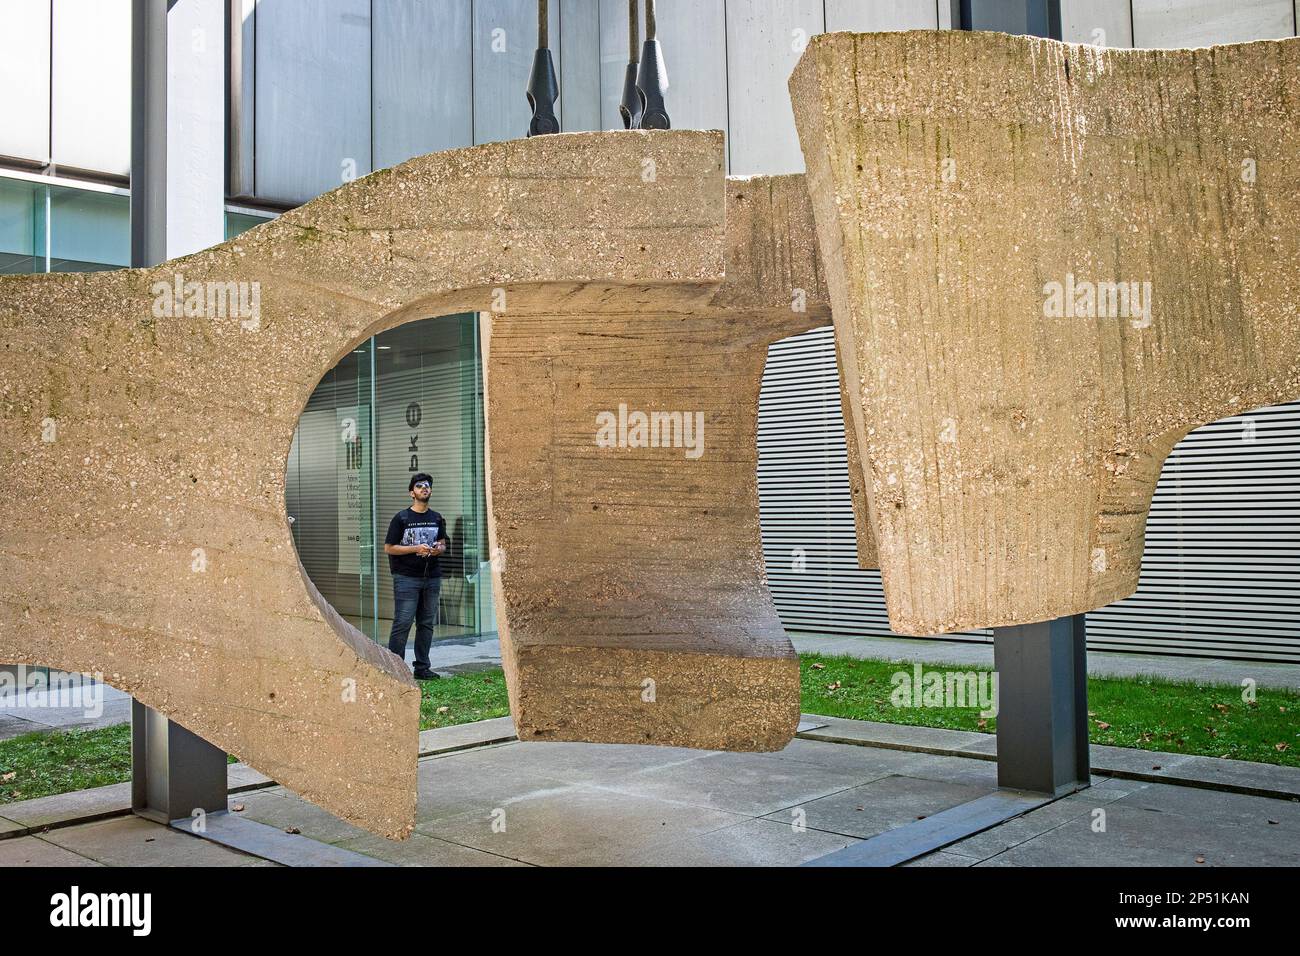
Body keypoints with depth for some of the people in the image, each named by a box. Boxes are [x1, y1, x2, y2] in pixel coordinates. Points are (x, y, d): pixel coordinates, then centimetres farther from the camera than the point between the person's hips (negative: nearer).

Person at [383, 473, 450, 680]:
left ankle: (422, 667, 13)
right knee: (402, 623, -8)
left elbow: (444, 545, 21)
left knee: (426, 624, 7)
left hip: (432, 577, 5)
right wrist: (416, 549, -14)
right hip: (407, 578, -5)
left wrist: (438, 549, -3)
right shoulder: (401, 518, -2)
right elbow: (388, 548, -4)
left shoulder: (437, 518, 13)